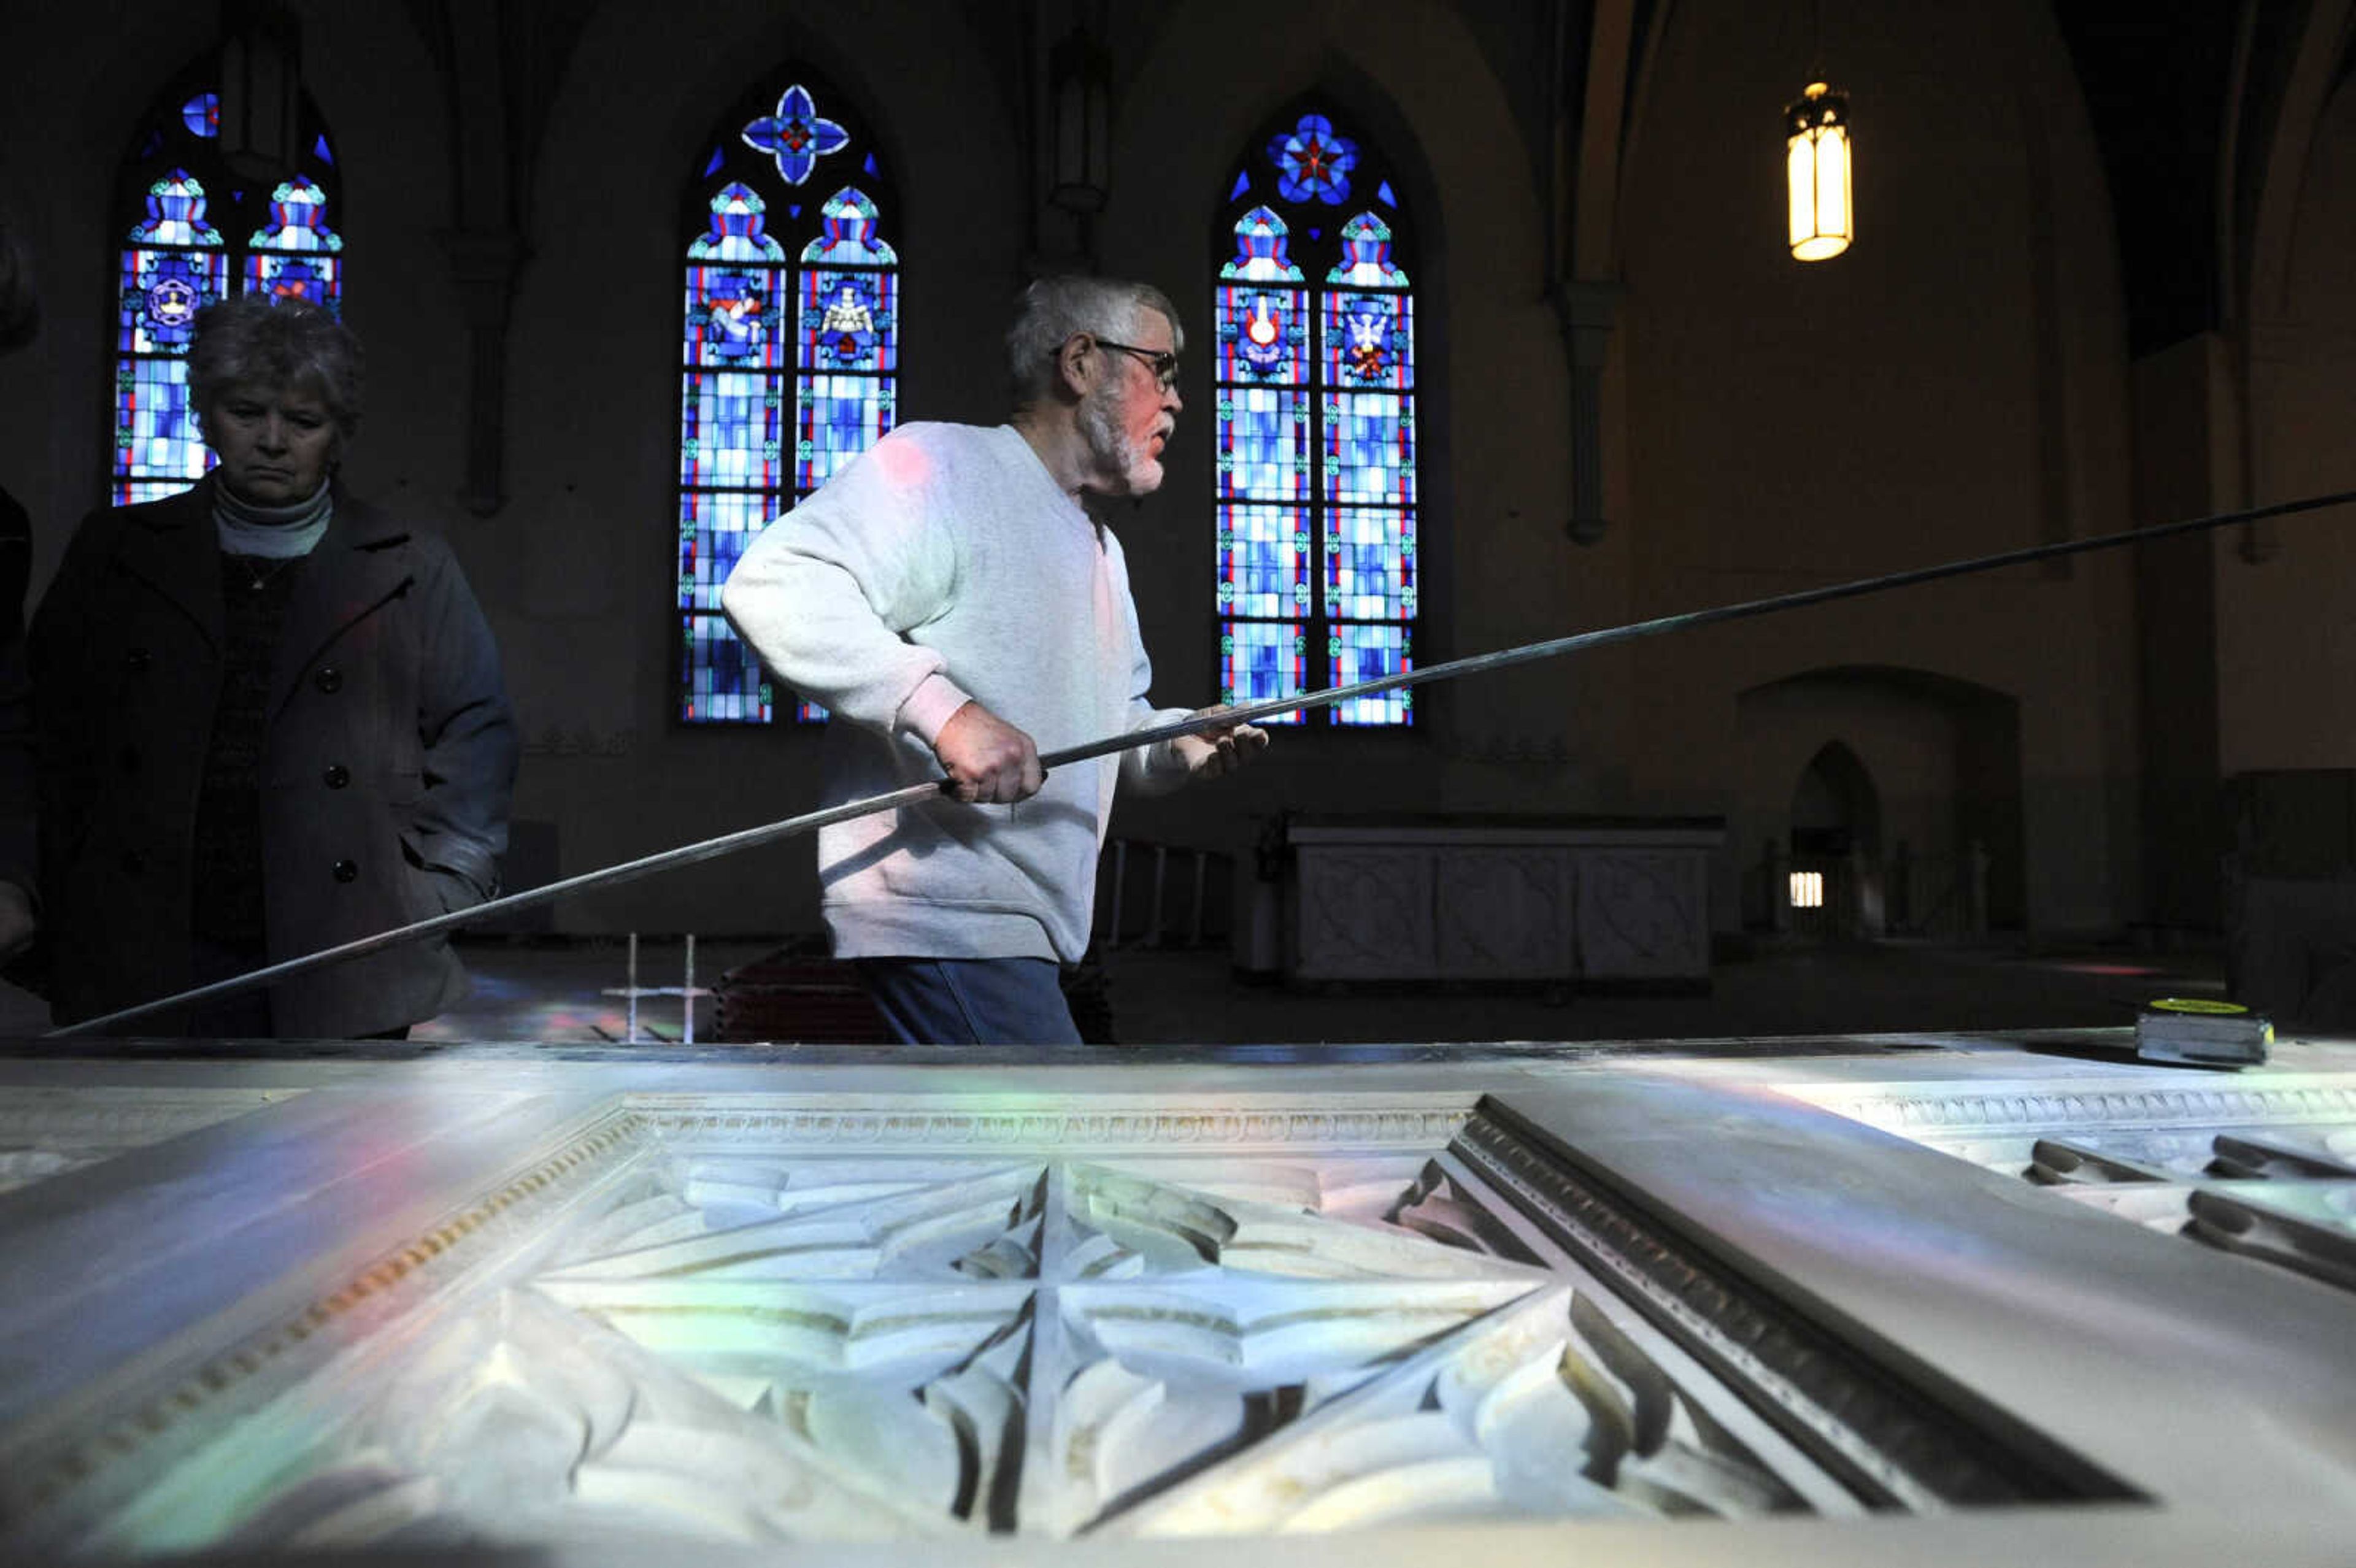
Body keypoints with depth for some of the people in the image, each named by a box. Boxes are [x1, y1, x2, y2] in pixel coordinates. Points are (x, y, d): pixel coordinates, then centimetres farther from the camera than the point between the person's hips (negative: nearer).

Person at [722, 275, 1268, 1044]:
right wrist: (942, 708, -29)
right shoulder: (941, 463, -8)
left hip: (1022, 921, 10)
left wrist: (1183, 744, 10)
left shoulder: (1103, 549, 24)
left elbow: (1116, 722, 34)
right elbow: (774, 586, -21)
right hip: (943, 913, -10)